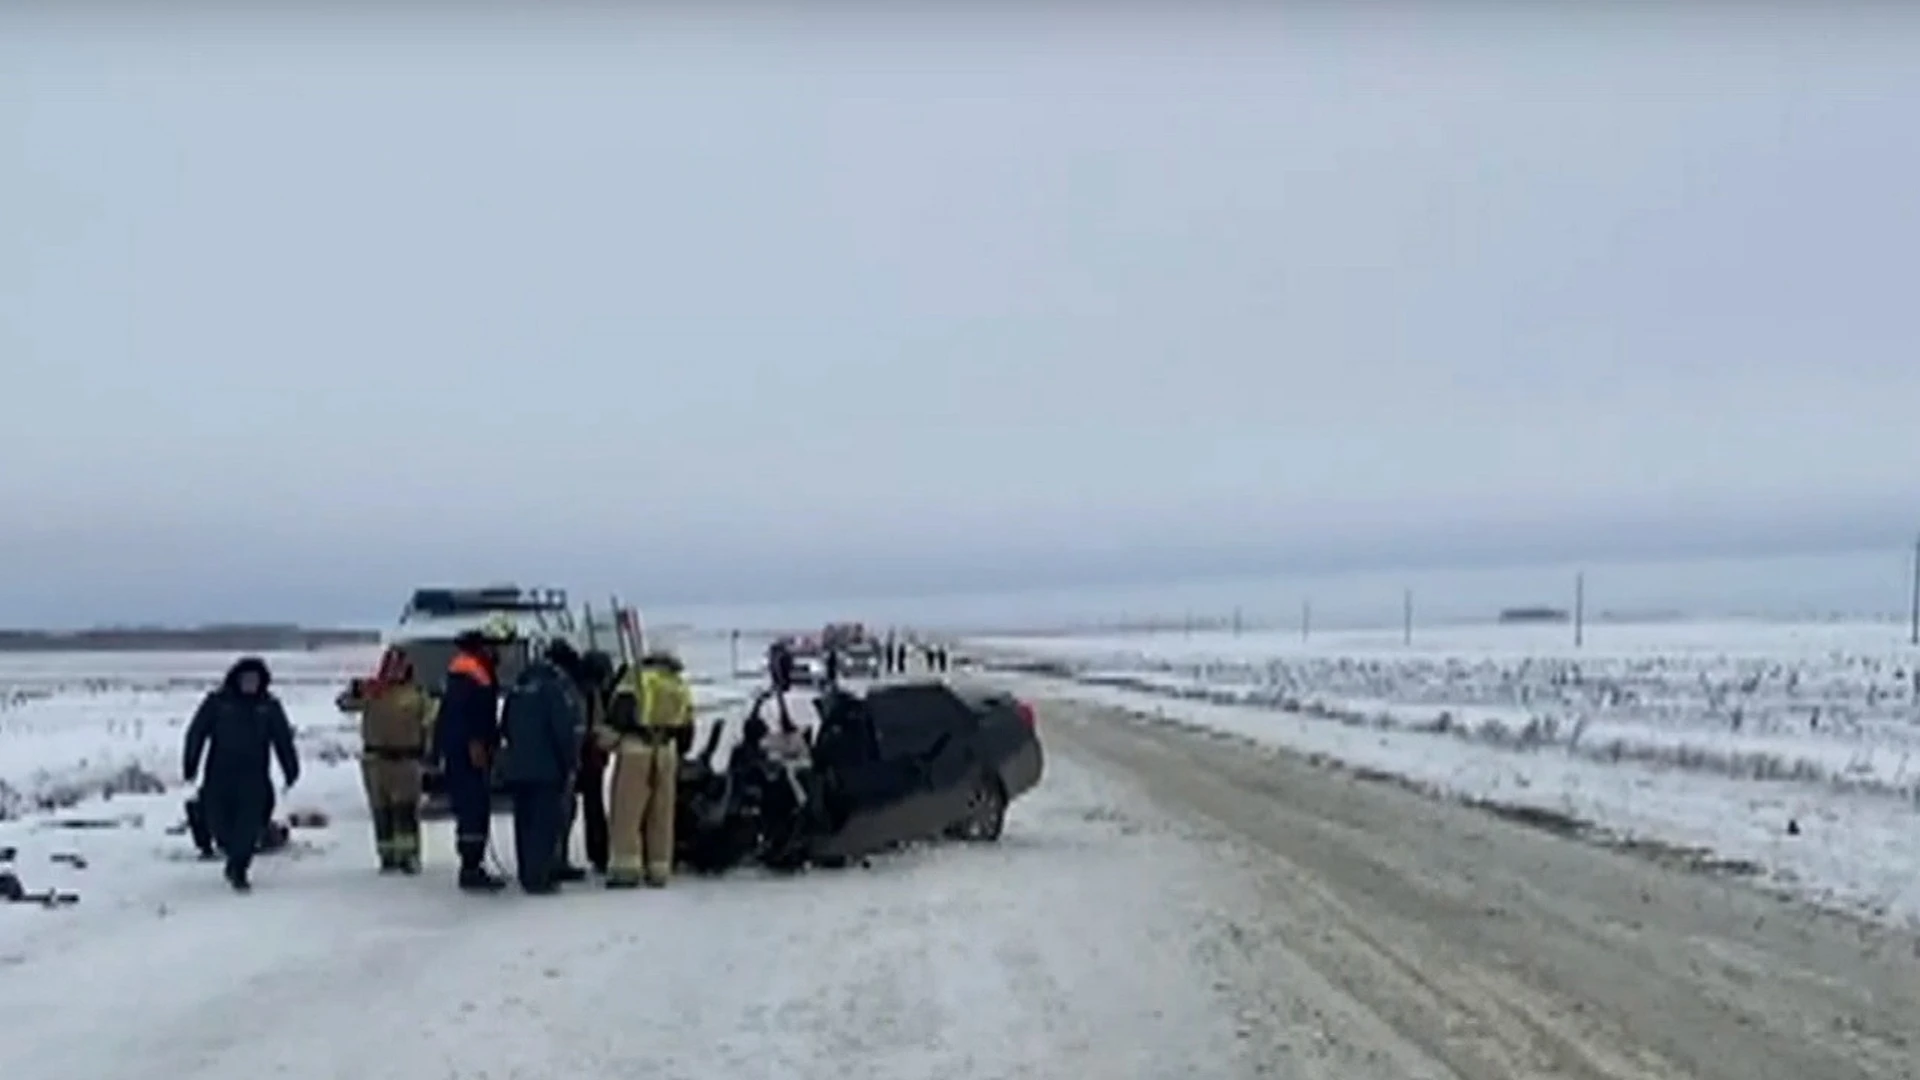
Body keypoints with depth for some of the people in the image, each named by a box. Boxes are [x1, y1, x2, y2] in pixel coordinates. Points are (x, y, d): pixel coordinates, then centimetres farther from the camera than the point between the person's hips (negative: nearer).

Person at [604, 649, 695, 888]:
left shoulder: (637, 679, 4)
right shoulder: (682, 688, 19)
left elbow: (619, 712, -9)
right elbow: (686, 730, 19)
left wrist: (612, 736, 0)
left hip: (635, 749, -4)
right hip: (666, 751, 4)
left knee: (627, 811, -4)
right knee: (661, 814, 10)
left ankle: (626, 867, -11)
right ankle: (659, 870, 12)